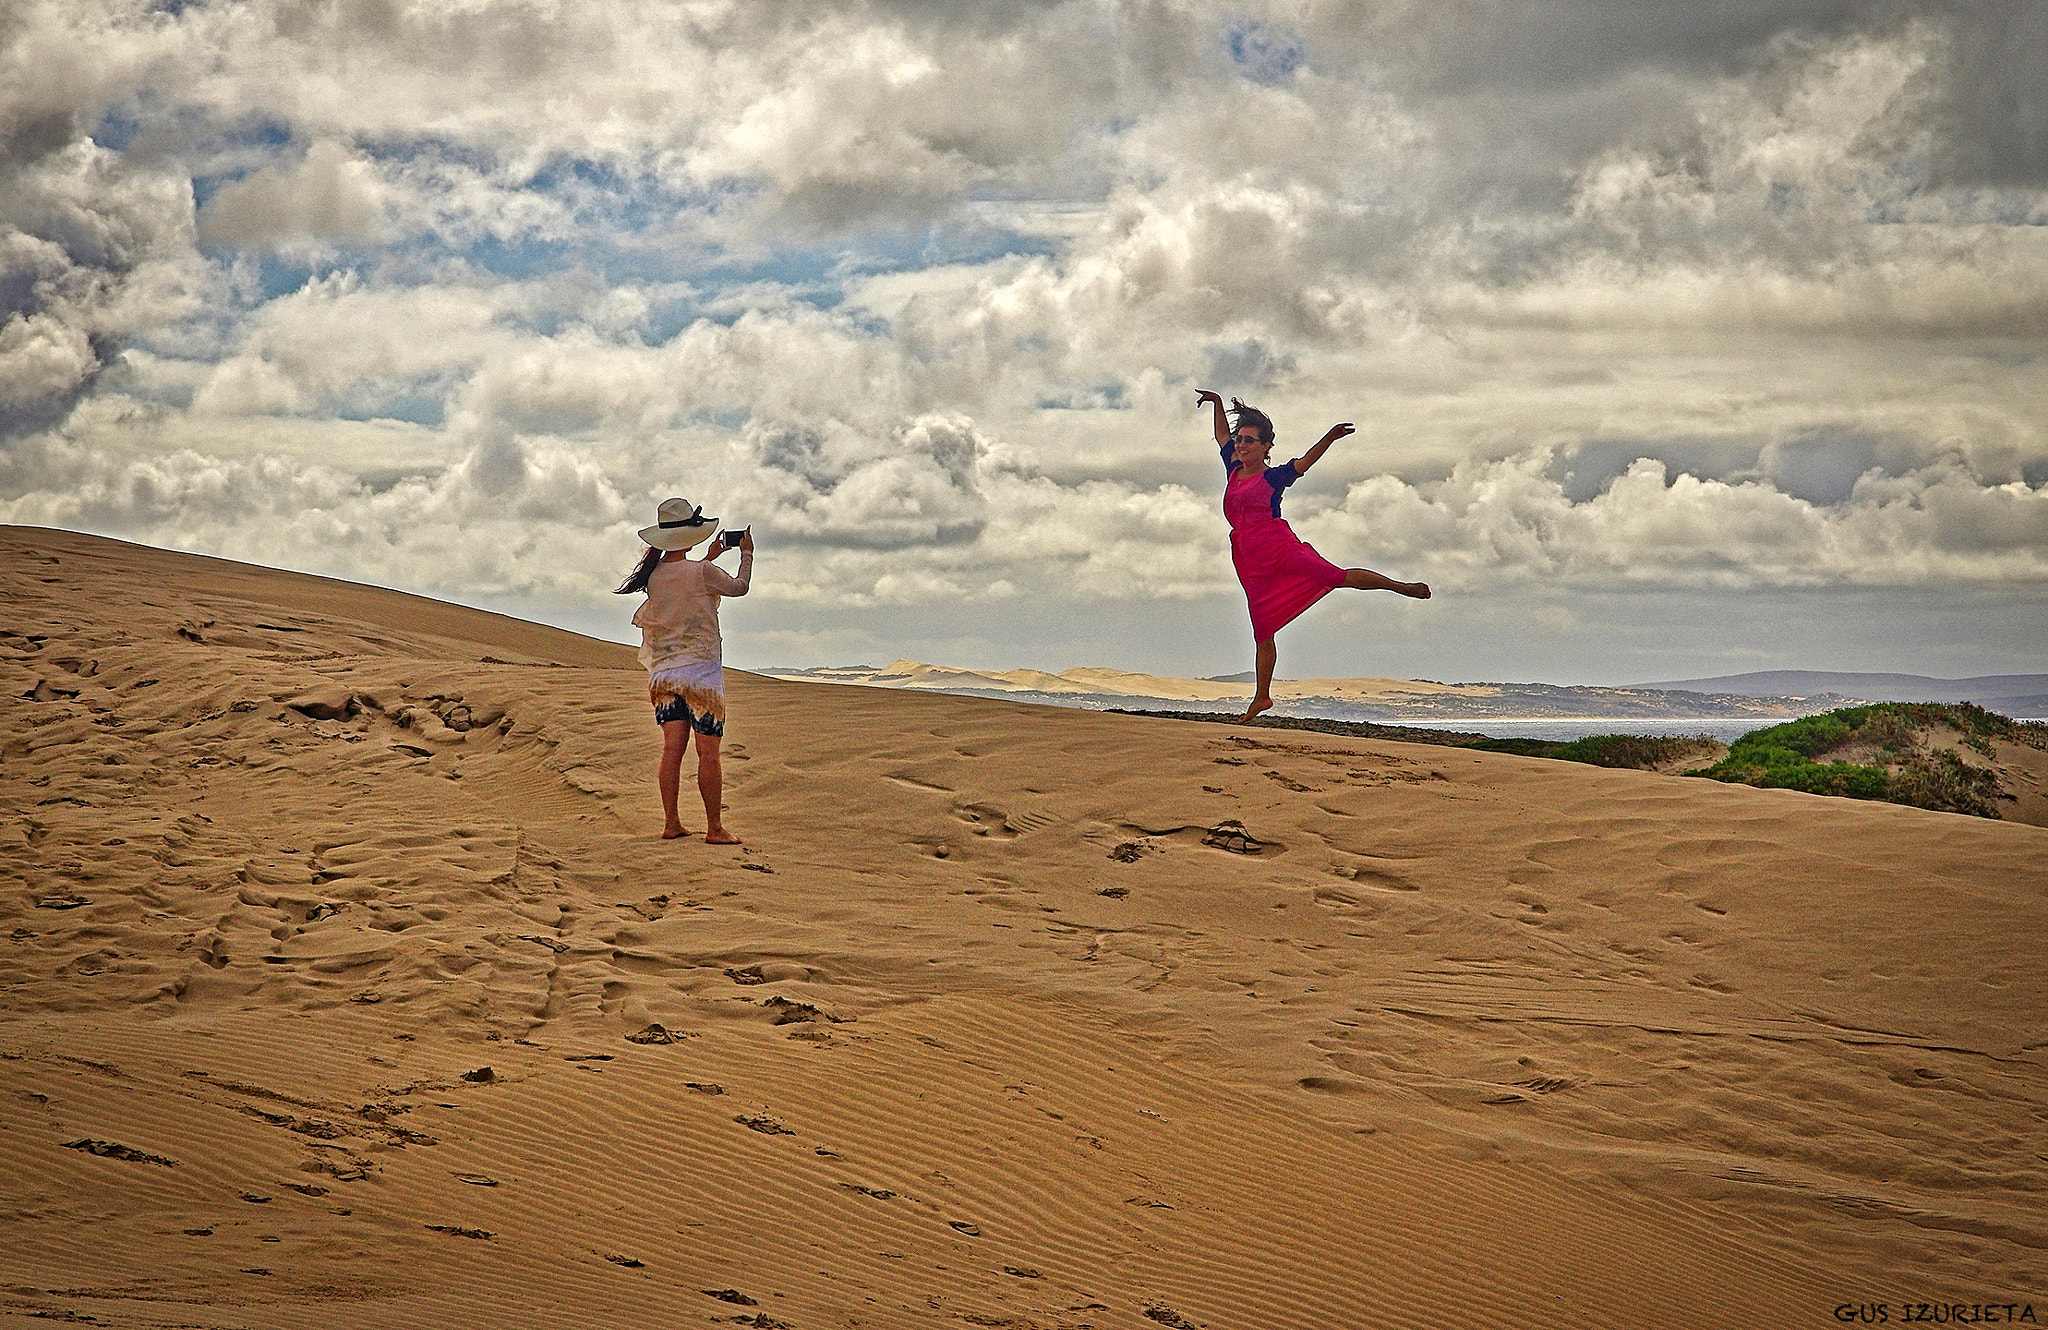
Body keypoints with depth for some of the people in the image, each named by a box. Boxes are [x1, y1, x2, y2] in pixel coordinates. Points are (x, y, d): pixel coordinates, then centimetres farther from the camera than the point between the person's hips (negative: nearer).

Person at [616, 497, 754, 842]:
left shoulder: (653, 576, 3)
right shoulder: (702, 572, -14)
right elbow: (739, 587, 3)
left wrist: (708, 558, 31)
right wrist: (746, 554, 19)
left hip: (663, 672, 6)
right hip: (701, 670, -6)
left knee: (672, 749, 7)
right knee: (708, 752, -2)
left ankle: (671, 823, 6)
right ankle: (714, 828, -1)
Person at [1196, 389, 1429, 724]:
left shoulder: (1273, 477, 0)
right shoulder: (1233, 469, 15)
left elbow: (1305, 462, -10)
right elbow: (1222, 436, 29)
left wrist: (1329, 439, -24)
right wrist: (1217, 404, 25)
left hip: (1279, 548, -5)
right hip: (1251, 562, 5)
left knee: (1336, 576, -20)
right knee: (1262, 632, 8)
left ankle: (1402, 586, -13)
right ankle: (1262, 697, 14)